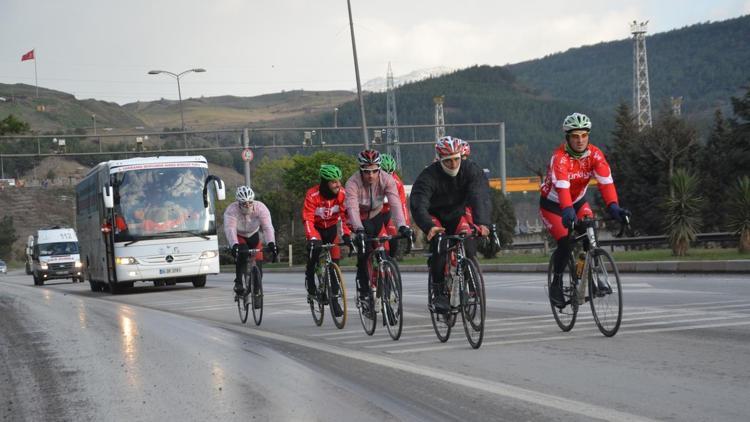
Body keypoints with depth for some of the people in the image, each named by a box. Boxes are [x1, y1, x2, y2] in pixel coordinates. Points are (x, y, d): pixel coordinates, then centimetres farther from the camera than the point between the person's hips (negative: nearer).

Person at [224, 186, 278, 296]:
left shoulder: (260, 207, -28)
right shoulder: (232, 210, -33)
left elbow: (267, 227, -38)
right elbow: (229, 229, -45)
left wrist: (271, 243, -55)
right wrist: (234, 245, -62)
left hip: (253, 235, 3)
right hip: (238, 236, -3)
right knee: (243, 253, -32)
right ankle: (238, 282, -23)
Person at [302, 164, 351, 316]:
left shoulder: (342, 194, -21)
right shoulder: (312, 195, -29)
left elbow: (344, 216, -19)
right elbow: (307, 219, -33)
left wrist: (347, 235, -32)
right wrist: (312, 238, -46)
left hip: (332, 228, 3)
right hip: (316, 228, -2)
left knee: (335, 261, -7)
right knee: (314, 249, -30)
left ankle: (334, 299, 3)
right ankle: (311, 285, -10)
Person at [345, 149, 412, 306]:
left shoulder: (387, 179, -24)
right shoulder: (353, 183, -29)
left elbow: (395, 203, -34)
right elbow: (352, 207, -41)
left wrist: (402, 226, -49)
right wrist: (358, 229, -58)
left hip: (379, 215, 3)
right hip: (361, 220, -3)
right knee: (364, 252, -17)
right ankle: (364, 290, -4)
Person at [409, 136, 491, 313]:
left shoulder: (472, 170, -19)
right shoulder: (428, 176, -25)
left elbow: (480, 197, -34)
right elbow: (418, 204, -38)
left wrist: (482, 222, -53)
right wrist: (429, 227, -58)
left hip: (458, 215, 2)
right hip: (435, 217, -2)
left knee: (468, 245, -23)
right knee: (439, 247, -28)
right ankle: (439, 293, -15)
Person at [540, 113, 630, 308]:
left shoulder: (595, 155, -16)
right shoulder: (559, 157, -29)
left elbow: (606, 181, -28)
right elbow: (561, 186, -43)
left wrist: (613, 206, -44)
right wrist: (568, 211, -58)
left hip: (578, 202, 4)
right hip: (552, 205, -4)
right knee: (565, 242, -21)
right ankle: (556, 283, -2)